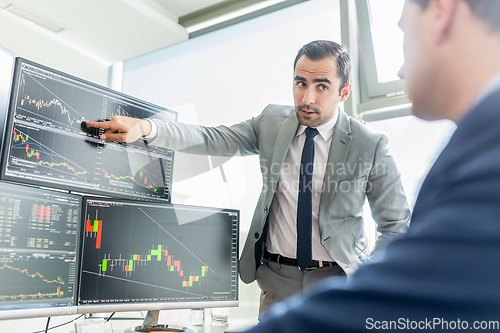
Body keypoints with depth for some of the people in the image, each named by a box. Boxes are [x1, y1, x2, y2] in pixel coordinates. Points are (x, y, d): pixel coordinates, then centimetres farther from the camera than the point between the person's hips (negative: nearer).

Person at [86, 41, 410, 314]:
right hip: (278, 277, 2)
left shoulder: (371, 145, -10)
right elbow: (213, 139, -7)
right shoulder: (272, 121, -1)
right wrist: (145, 127, -20)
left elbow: (398, 225, -3)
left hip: (338, 279, -1)